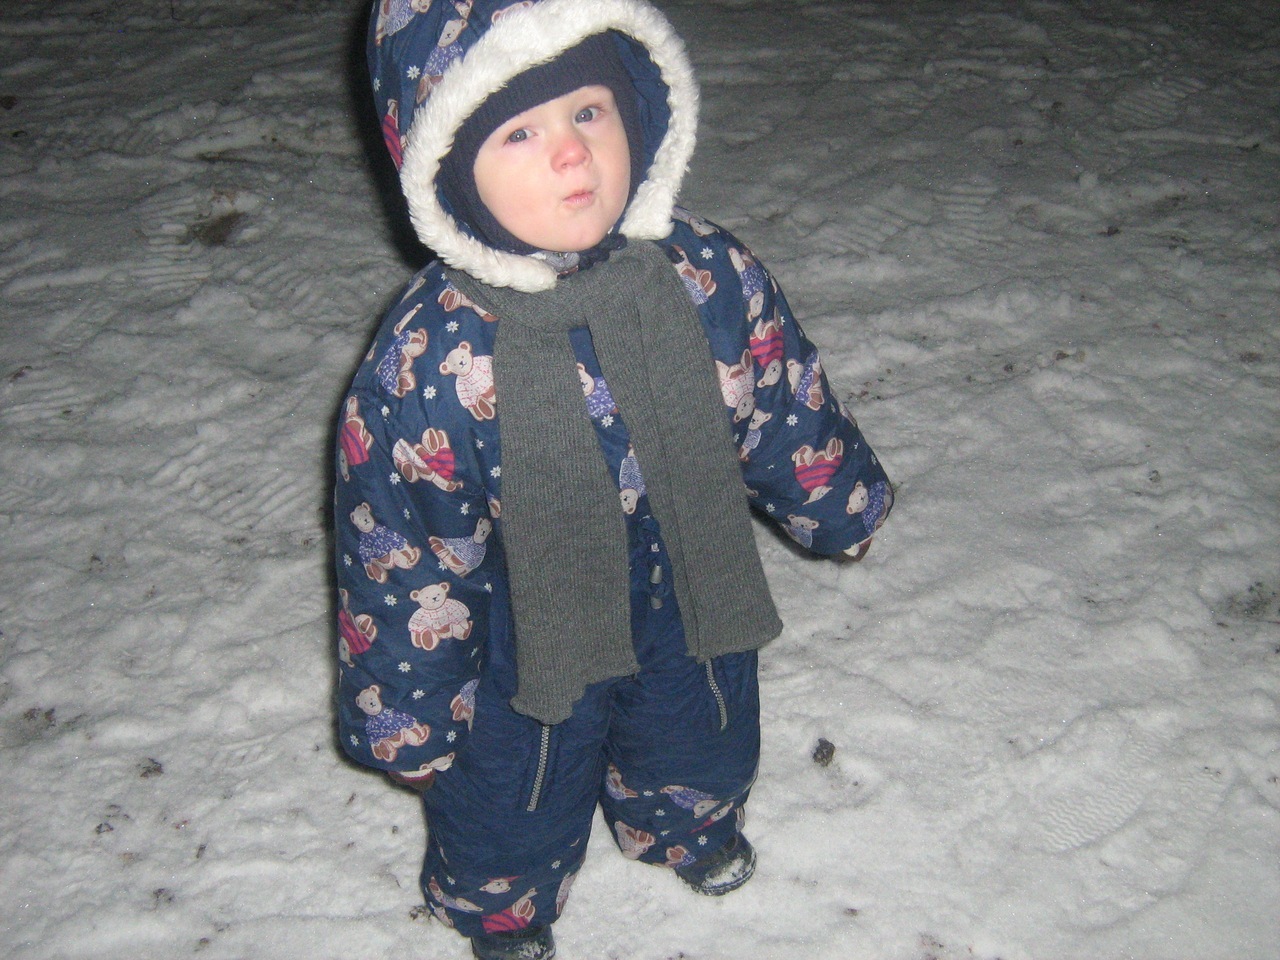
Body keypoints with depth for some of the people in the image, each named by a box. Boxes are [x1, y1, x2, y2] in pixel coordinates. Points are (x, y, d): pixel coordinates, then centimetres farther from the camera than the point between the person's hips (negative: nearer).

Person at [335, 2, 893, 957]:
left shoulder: (711, 274, -21)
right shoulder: (424, 361, -31)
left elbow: (789, 408, -1)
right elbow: (399, 558, -20)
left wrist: (841, 503, 13)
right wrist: (408, 712, -11)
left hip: (685, 605, 4)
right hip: (523, 645, -3)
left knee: (702, 753, 33)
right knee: (513, 811, 23)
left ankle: (686, 826, 71)